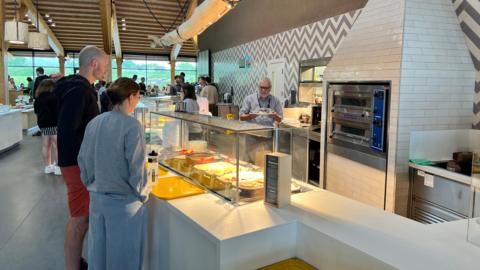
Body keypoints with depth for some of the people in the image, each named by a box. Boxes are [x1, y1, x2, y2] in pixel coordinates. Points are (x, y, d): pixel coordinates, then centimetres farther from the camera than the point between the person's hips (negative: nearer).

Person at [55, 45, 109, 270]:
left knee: (79, 216, 20)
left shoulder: (80, 87, 12)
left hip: (80, 160, 10)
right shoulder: (79, 90, -20)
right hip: (77, 163, -10)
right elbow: (66, 132, -26)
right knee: (80, 219, -1)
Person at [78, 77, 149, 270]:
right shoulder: (131, 125, -18)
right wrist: (143, 194, -3)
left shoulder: (93, 123, 0)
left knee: (98, 251, 22)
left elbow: (83, 160, 7)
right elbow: (136, 167, -17)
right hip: (124, 202, -6)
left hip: (96, 198, 6)